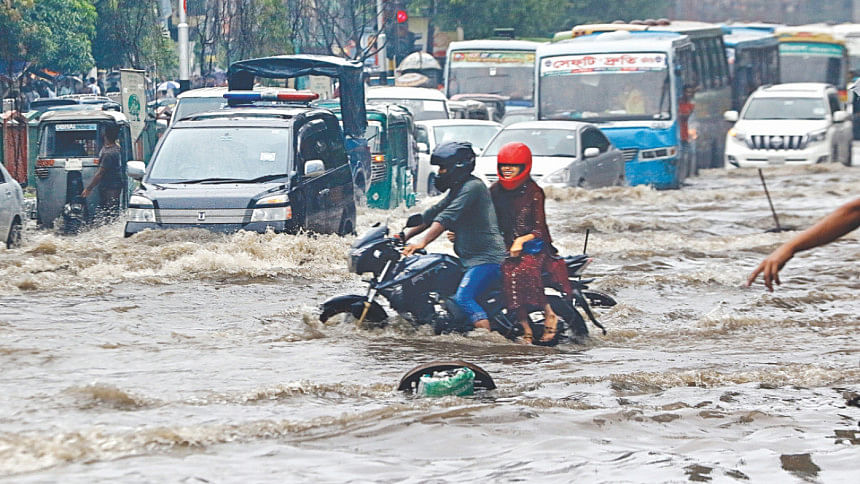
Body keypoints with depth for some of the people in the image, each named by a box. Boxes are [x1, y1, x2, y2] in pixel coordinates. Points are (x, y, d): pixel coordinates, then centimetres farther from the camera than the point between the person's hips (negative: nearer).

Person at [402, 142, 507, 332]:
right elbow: (432, 214, 22)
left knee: (463, 298, -26)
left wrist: (422, 243, -33)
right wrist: (404, 236, 14)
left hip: (487, 259, -11)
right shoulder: (457, 189, 19)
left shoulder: (473, 187, -14)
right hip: (471, 258, 11)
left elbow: (446, 218, -25)